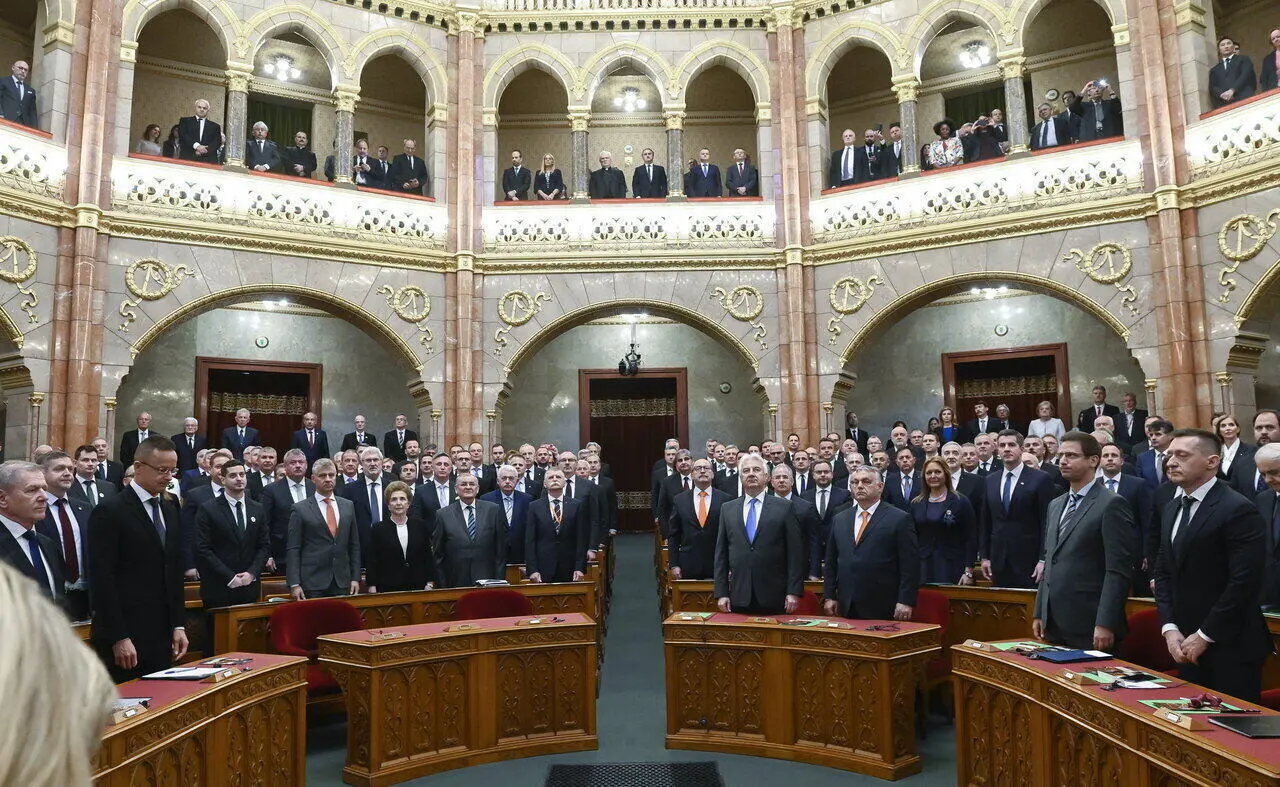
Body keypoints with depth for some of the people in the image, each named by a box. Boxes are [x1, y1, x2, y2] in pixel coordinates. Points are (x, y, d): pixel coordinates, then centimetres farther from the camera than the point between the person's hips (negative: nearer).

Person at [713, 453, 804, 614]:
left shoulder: (784, 508, 2)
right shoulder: (727, 509, 9)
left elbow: (795, 552, -1)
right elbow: (721, 554, 8)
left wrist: (794, 592, -6)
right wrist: (721, 593, 2)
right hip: (739, 598, 2)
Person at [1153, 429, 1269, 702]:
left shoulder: (1239, 510, -12)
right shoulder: (1173, 508, 12)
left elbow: (1245, 582, -18)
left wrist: (1205, 635, -14)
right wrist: (1170, 628, 1)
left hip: (1230, 648, -7)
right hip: (1187, 647, 7)